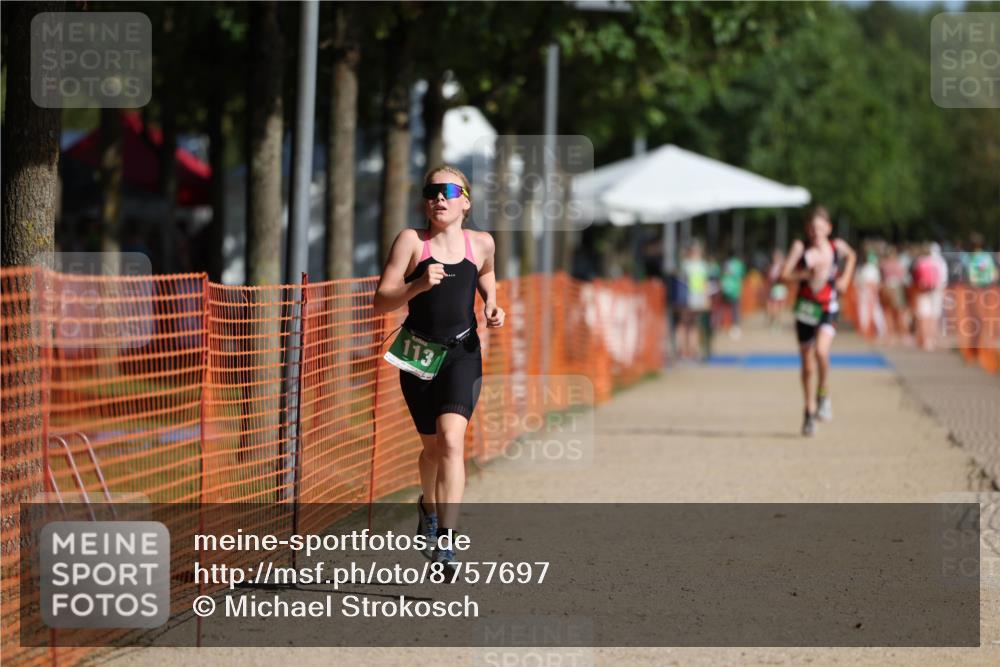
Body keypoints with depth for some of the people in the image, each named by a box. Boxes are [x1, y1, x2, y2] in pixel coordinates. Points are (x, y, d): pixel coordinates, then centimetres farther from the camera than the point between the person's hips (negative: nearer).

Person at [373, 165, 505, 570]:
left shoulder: (481, 243, 3)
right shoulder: (411, 241, -3)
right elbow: (382, 301, -6)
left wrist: (492, 307, 8)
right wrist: (418, 285, -23)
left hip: (462, 354, -1)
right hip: (418, 353, 1)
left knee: (451, 439, -20)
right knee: (433, 446, 15)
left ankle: (445, 539, -26)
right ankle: (429, 507, 48)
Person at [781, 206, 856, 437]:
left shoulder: (837, 246, 0)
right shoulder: (801, 247, -6)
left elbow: (851, 256, 23)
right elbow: (785, 274, -13)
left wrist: (845, 279, 10)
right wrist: (808, 273, -25)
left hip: (828, 308, -1)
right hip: (805, 307, 1)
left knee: (821, 351, -25)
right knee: (807, 364, 8)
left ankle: (823, 396, -2)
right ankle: (809, 412, 23)